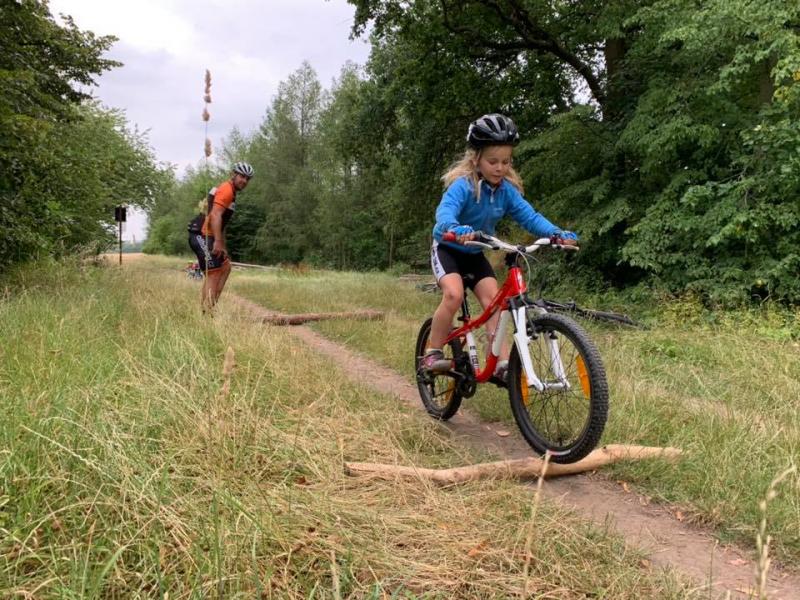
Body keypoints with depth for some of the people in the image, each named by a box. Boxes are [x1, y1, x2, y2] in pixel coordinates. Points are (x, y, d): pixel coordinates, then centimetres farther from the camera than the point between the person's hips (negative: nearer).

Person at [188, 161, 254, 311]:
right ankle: (207, 312, -12)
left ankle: (209, 305, 11)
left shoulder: (229, 191, 21)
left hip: (205, 236, 10)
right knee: (213, 274, -11)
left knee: (225, 266, 14)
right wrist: (217, 242, -29)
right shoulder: (227, 189, -10)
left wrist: (223, 246, 26)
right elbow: (215, 215, -23)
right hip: (202, 236, -10)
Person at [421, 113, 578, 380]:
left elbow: (529, 216, -15)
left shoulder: (506, 190, -9)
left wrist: (557, 233, -34)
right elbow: (445, 211, -43)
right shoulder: (463, 185, -26)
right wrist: (455, 229, -66)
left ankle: (502, 364, -8)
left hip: (475, 255, 6)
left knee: (494, 301, -10)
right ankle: (432, 355, -14)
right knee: (454, 295, -28)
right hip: (448, 249, -5)